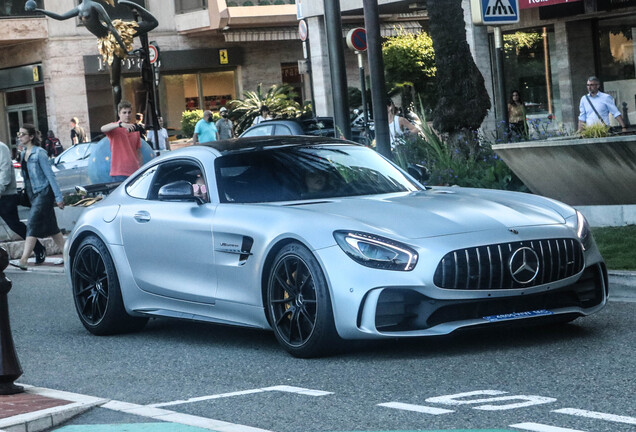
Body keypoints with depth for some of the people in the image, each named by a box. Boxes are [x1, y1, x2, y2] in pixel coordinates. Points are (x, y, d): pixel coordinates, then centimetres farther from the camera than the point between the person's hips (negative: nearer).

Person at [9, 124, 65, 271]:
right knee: (50, 226, 11)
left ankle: (23, 260, -15)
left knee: (32, 225, -12)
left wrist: (58, 197, -14)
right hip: (33, 194, 8)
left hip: (43, 193, -8)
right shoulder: (24, 154, 12)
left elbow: (50, 175, -13)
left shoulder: (39, 153, -12)